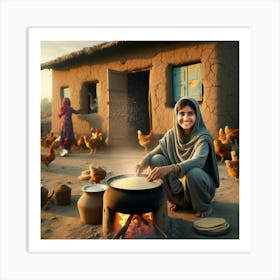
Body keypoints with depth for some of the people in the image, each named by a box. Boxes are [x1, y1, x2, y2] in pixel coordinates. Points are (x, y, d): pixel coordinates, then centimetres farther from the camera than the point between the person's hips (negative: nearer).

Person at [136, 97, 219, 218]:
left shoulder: (203, 136, -20)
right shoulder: (171, 135, -5)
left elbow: (197, 161, -38)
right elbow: (153, 153, -6)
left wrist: (169, 169, -54)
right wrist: (143, 162, -31)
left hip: (201, 181, -4)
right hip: (178, 181, 4)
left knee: (193, 173, -38)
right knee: (156, 159, -17)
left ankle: (204, 207, -3)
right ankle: (177, 200, 1)